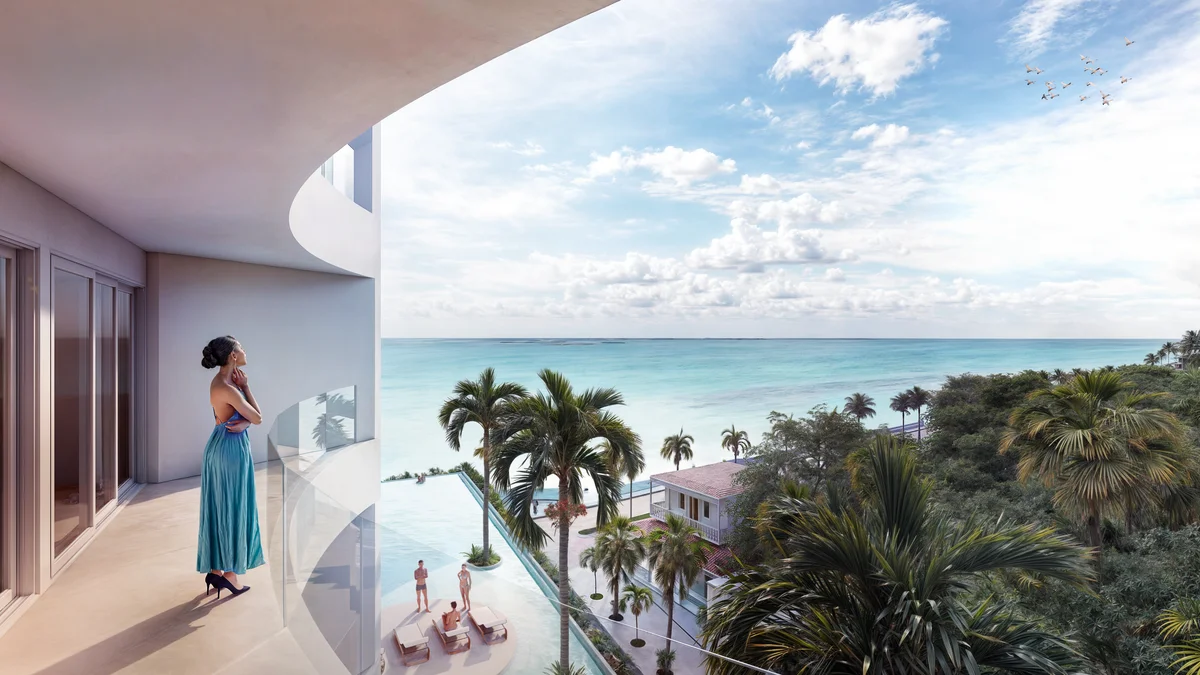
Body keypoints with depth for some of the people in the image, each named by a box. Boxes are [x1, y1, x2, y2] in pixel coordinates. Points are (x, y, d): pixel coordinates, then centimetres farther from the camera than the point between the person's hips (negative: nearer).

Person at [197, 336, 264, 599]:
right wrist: (246, 387, -9)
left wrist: (242, 422, -16)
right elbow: (258, 418, -13)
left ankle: (215, 570, 26)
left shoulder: (223, 380, 7)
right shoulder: (227, 387, -22)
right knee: (233, 510, 3)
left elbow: (248, 416, 7)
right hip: (231, 449, -10)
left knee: (218, 509, 15)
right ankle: (230, 573, 15)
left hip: (219, 447, 10)